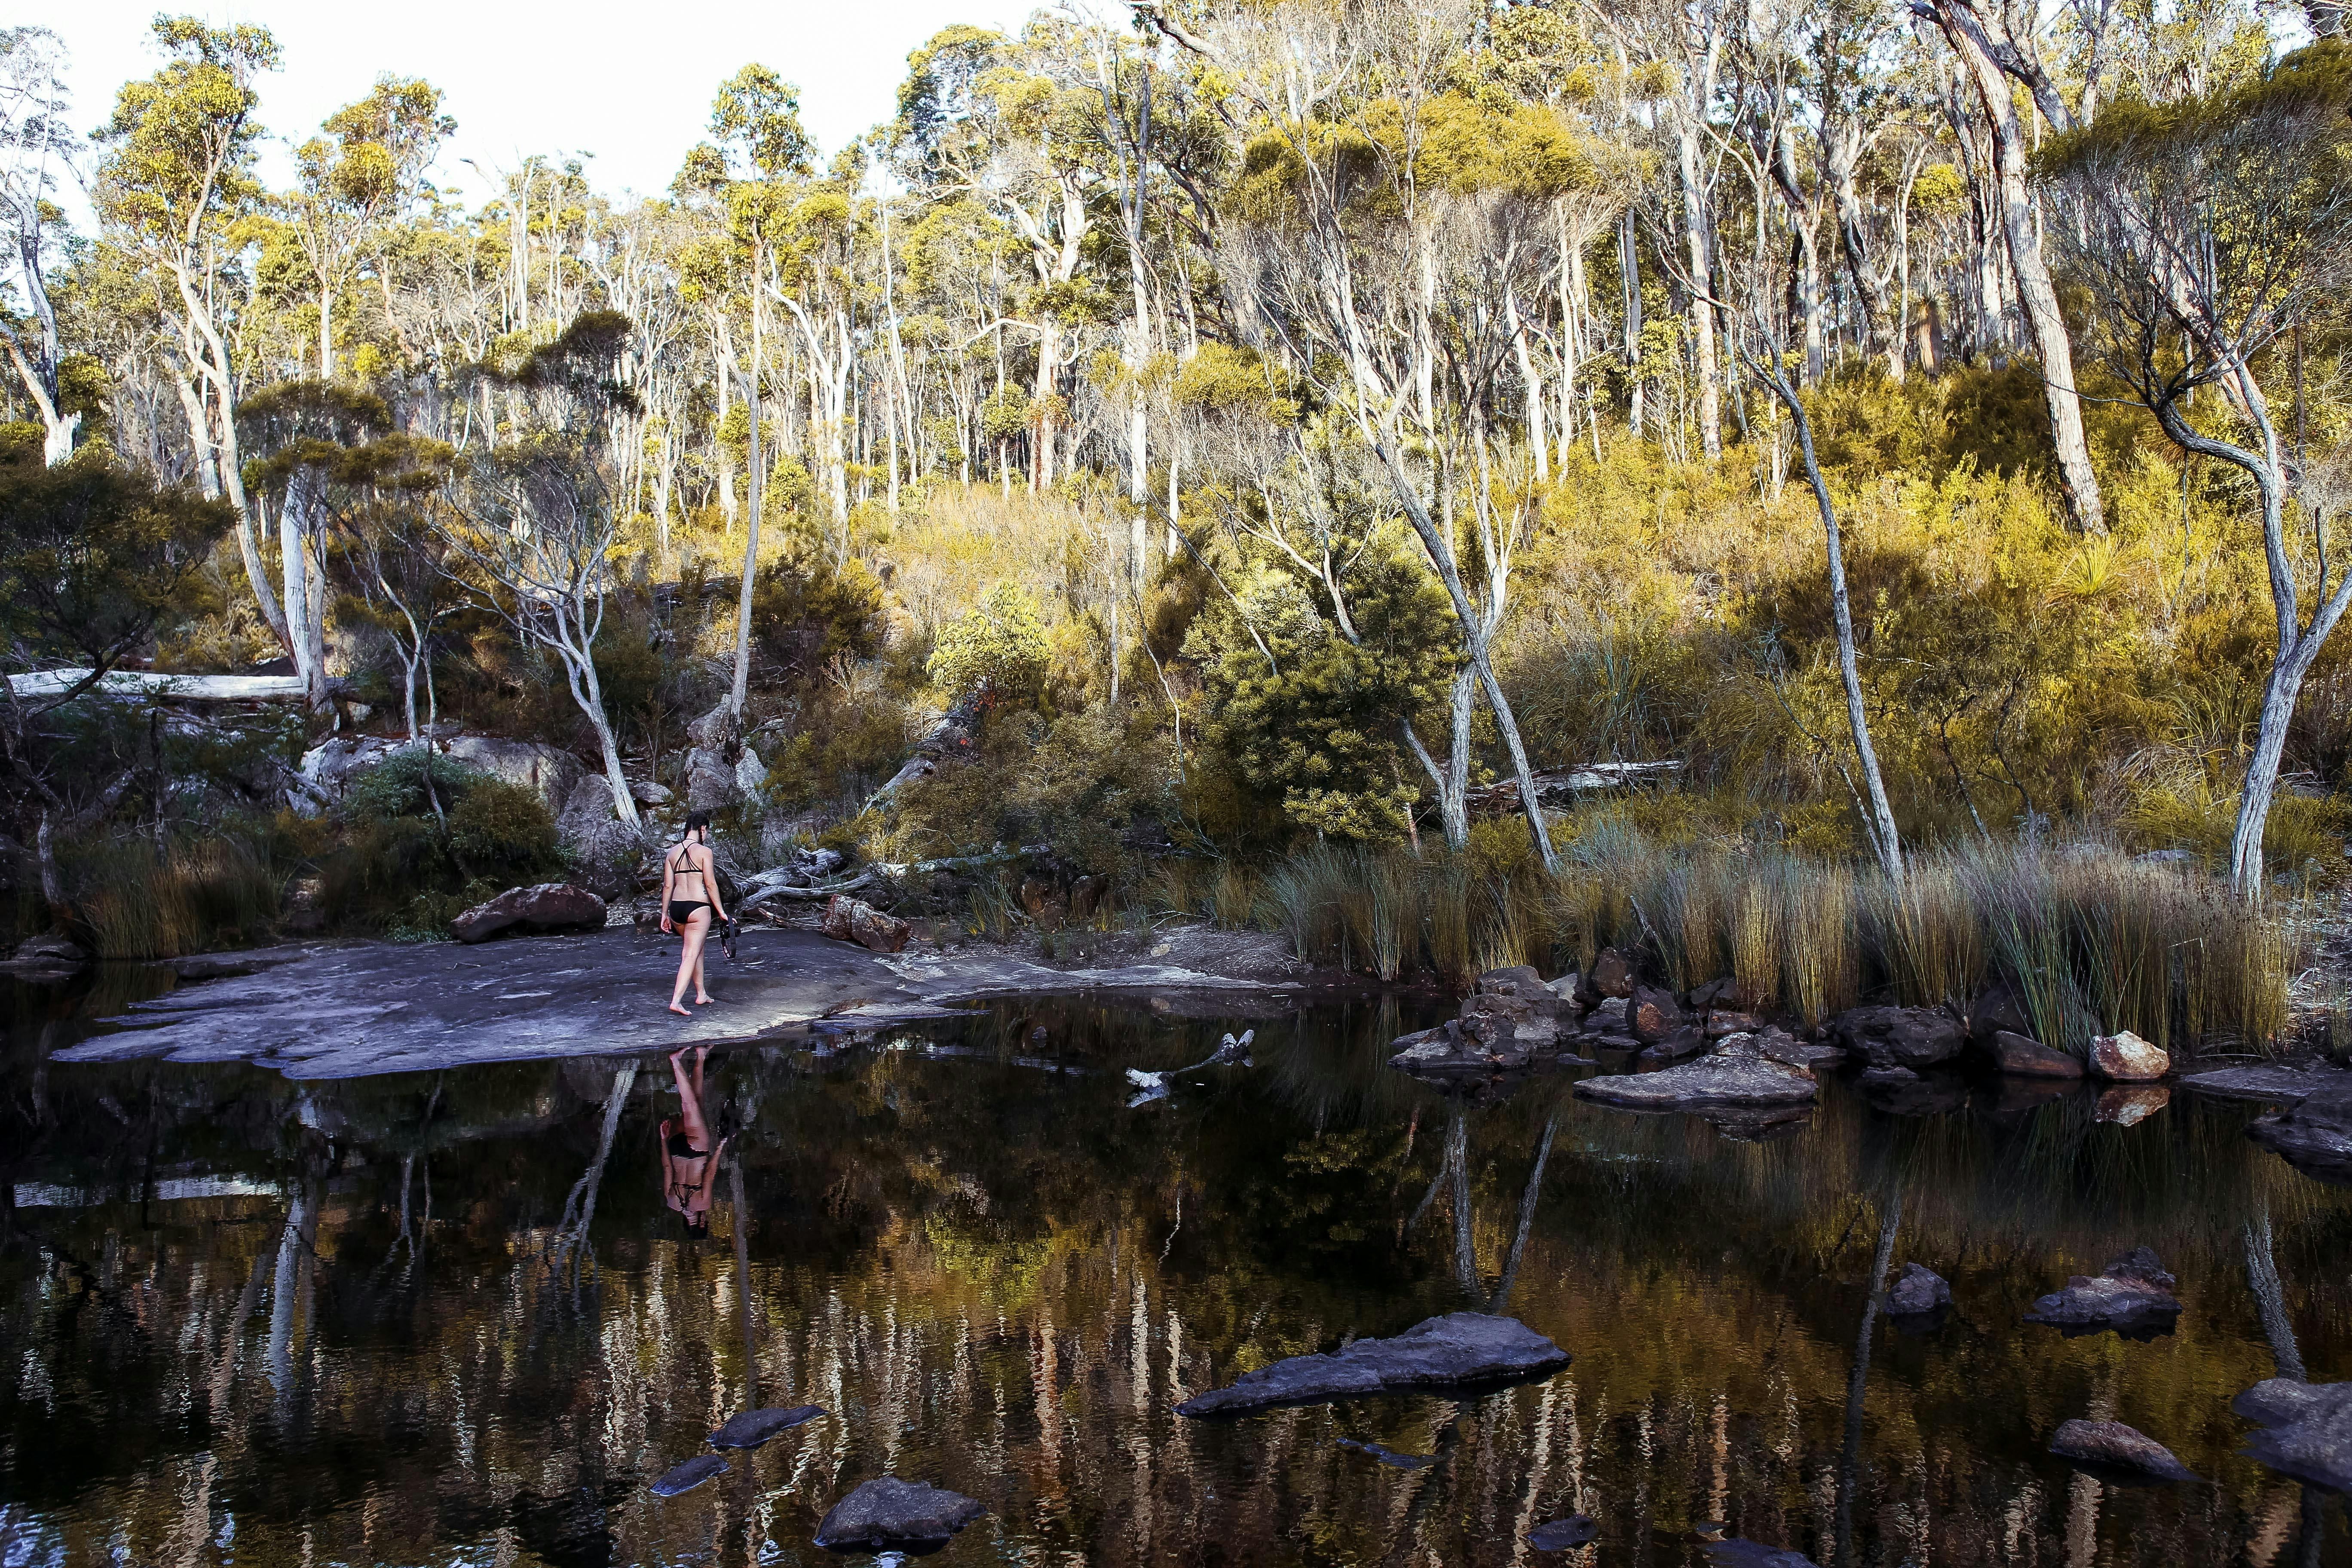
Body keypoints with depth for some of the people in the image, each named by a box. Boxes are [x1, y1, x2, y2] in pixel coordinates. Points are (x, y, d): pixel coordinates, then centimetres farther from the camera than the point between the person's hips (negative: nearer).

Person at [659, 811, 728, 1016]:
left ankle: (701, 995, 30)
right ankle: (676, 1001, -14)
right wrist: (721, 911, -3)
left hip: (676, 907, 6)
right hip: (697, 908, -6)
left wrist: (664, 915, 15)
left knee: (697, 948, 23)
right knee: (691, 955, -5)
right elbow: (711, 884, -9)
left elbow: (668, 886, 9)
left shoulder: (672, 853, 9)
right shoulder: (704, 851, -7)